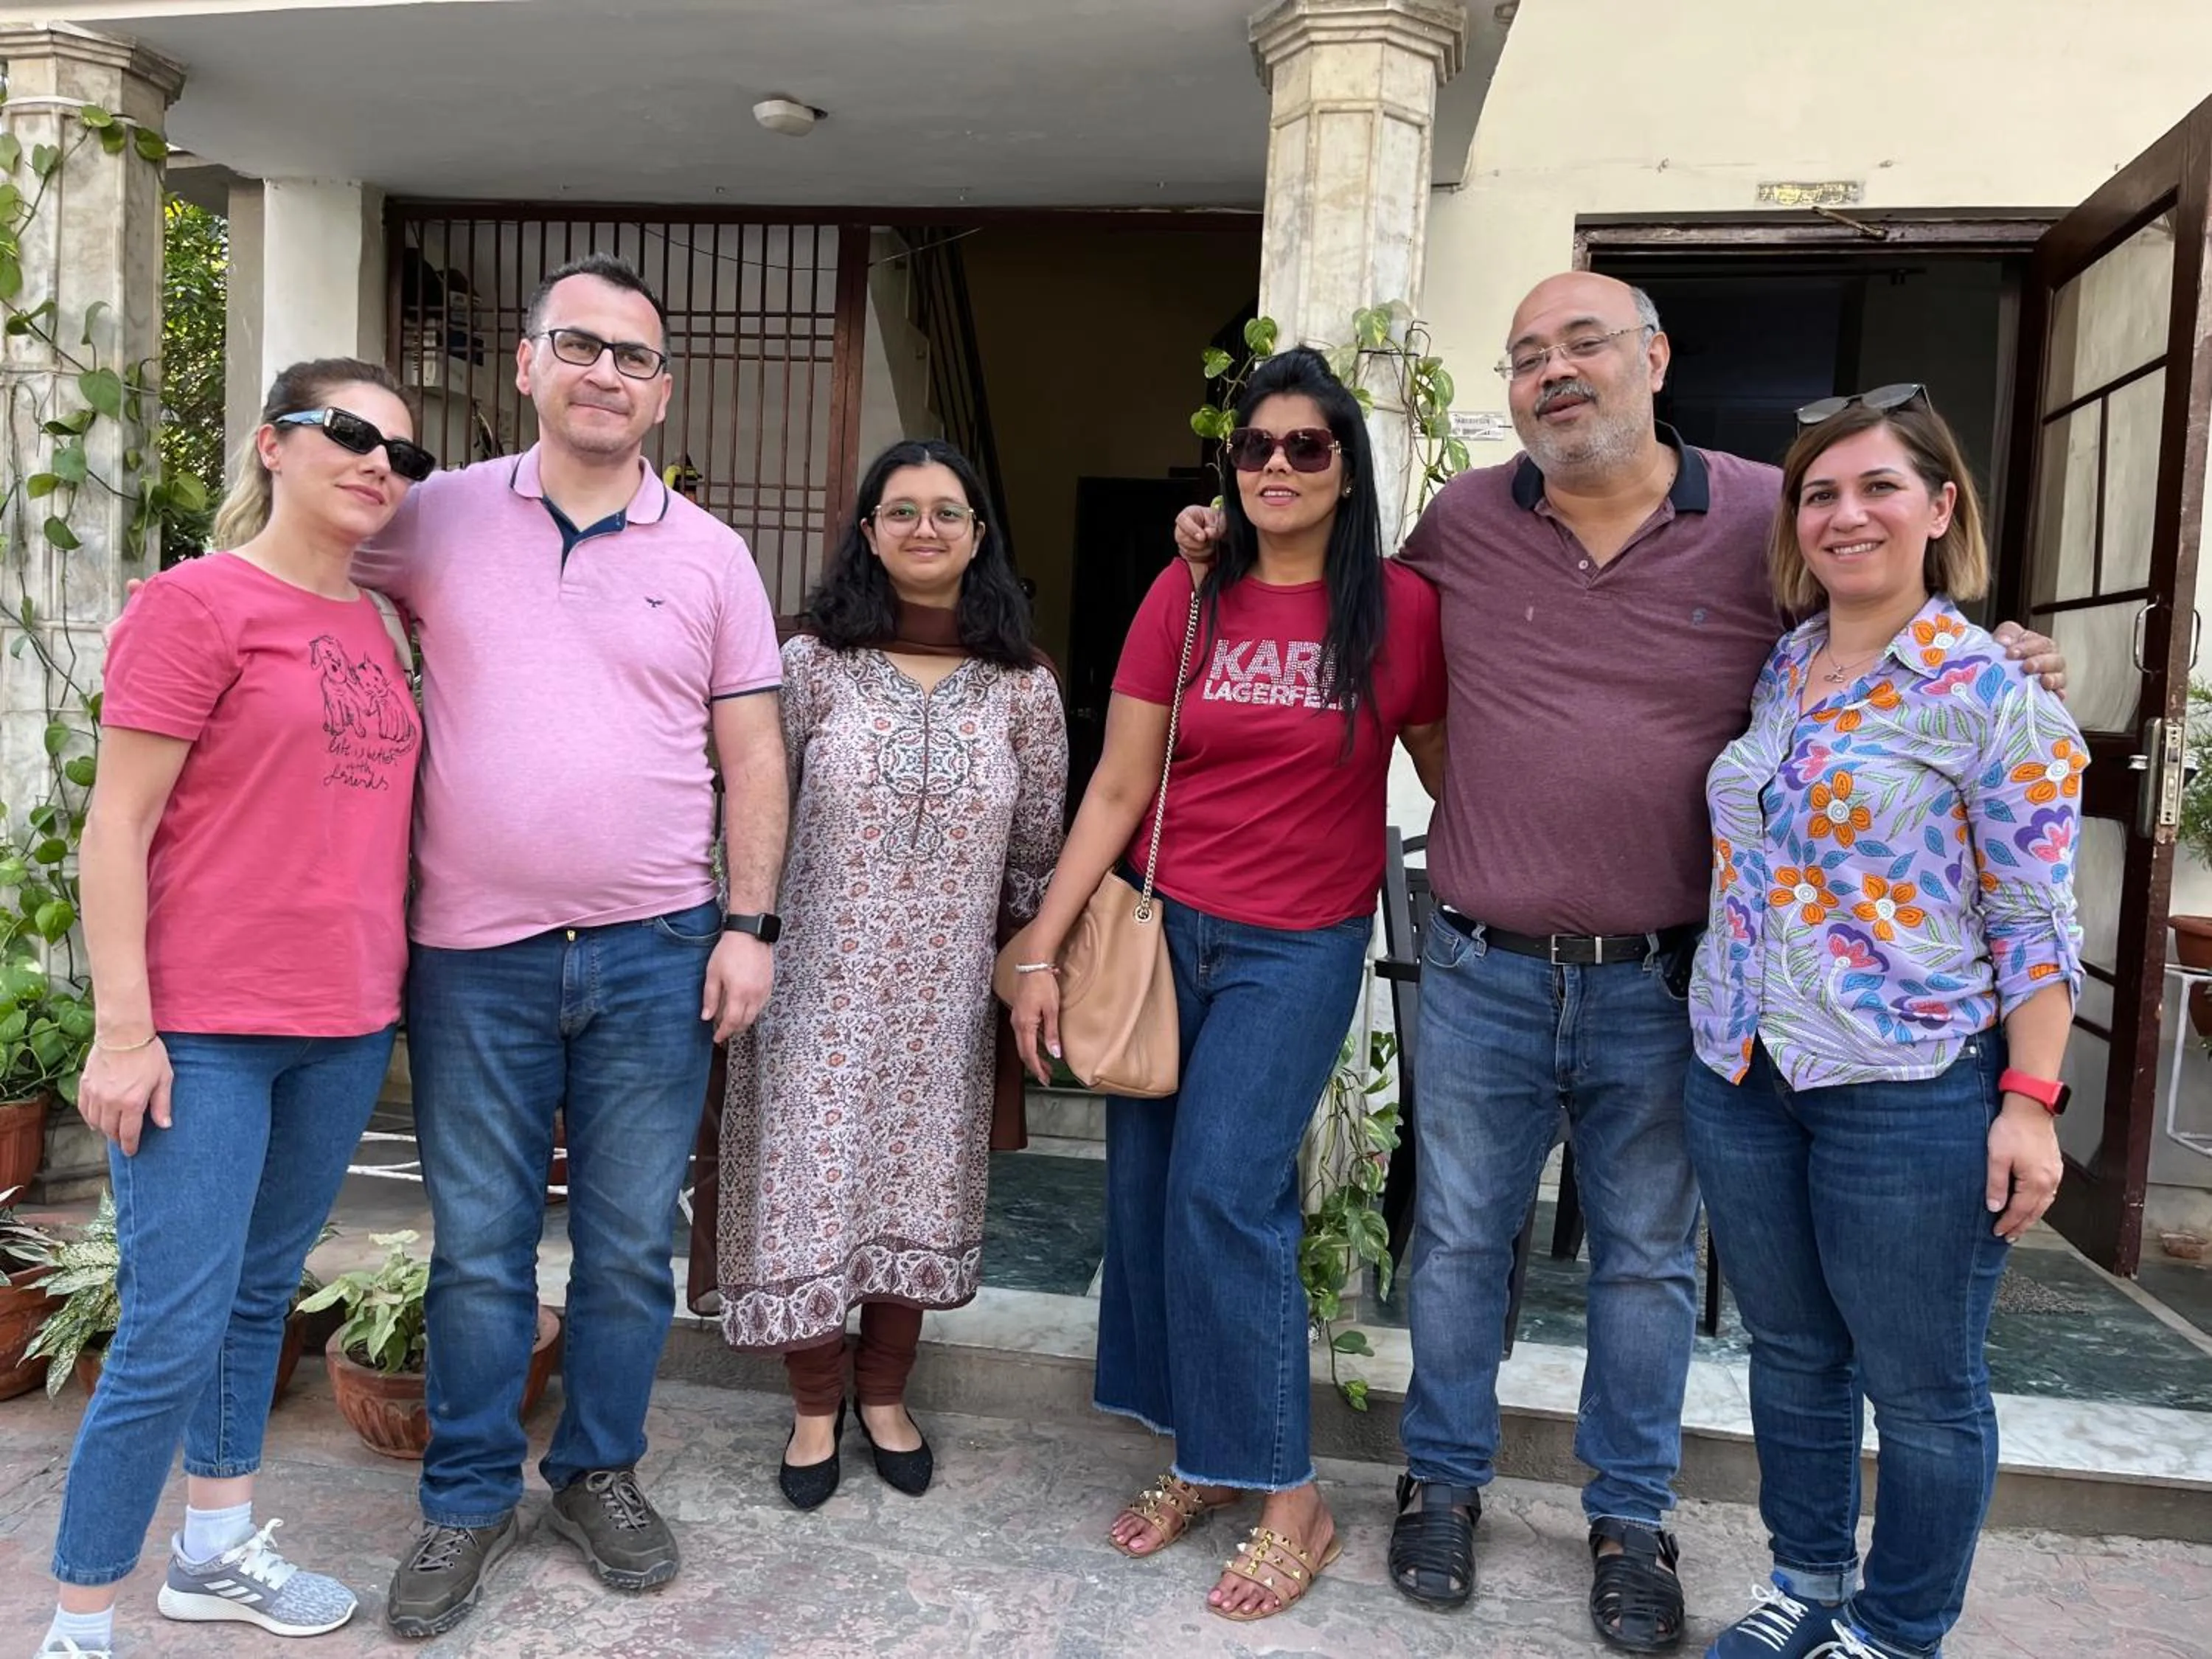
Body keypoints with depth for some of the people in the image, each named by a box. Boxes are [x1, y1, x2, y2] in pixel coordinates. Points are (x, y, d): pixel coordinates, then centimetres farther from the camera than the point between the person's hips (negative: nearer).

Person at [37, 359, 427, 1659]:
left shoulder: (376, 626, 11)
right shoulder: (198, 602, -9)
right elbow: (116, 829, -11)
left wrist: (395, 993, 16)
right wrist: (124, 1027, -15)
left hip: (346, 1025, 7)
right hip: (204, 1032, -7)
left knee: (265, 1293, 18)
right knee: (175, 1333, -2)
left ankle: (217, 1550, 35)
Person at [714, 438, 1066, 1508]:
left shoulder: (1023, 688, 2)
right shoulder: (811, 665, -3)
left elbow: (1036, 852, 7)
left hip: (944, 996, 2)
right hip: (819, 984, -1)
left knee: (920, 1186, 12)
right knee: (811, 1185, 4)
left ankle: (884, 1391, 36)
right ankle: (815, 1405, 29)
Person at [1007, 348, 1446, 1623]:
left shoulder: (1399, 607, -5)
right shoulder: (1188, 596, 1)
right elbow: (1117, 788, 1)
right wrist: (1042, 950, -2)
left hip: (1301, 944, -3)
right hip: (1165, 926, 3)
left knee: (1223, 1191, -11)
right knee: (1146, 1190, 7)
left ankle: (1291, 1500, 8)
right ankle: (1199, 1458, 26)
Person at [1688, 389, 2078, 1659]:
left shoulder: (1994, 695, -8)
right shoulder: (1774, 673, 8)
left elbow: (2035, 918, -10)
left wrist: (2031, 1100, -15)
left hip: (1911, 1094, -5)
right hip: (1743, 1077, 6)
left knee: (1921, 1385, 9)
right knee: (1792, 1352, 19)